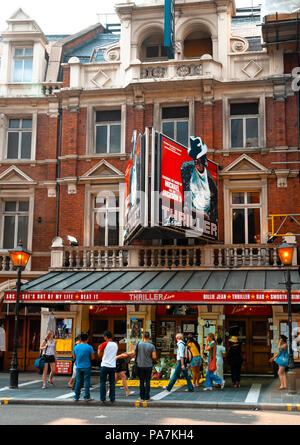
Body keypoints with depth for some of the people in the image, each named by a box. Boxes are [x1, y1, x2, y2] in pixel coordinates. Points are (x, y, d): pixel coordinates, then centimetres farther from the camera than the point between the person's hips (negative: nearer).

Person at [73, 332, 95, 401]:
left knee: (78, 382, 9)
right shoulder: (89, 347, -9)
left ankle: (76, 397, 12)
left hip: (78, 367, 3)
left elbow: (74, 357, 11)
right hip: (87, 367, -3)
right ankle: (87, 397, 4)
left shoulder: (76, 347, 2)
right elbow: (92, 357, -6)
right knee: (87, 382, 2)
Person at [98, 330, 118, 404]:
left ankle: (103, 398, 4)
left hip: (104, 366, -4)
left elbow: (99, 355, 1)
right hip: (113, 366, 4)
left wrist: (99, 349, 18)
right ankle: (112, 399, 8)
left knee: (103, 383, 5)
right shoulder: (116, 345, 6)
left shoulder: (104, 344, -8)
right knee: (112, 383, 9)